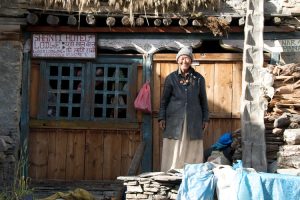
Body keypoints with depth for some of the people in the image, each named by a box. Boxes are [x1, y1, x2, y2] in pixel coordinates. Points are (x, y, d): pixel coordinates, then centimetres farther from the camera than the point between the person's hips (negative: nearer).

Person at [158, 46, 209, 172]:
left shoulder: (199, 79, 9)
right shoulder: (171, 78, 6)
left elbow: (203, 100, 12)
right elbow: (164, 99, 7)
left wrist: (205, 119, 7)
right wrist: (161, 117, 0)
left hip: (194, 120, 1)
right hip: (174, 120, -1)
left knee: (192, 152, 1)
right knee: (173, 151, -2)